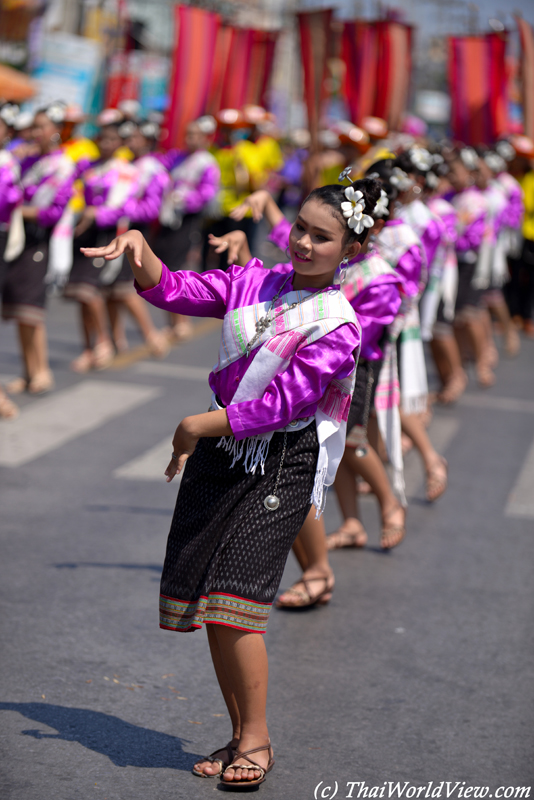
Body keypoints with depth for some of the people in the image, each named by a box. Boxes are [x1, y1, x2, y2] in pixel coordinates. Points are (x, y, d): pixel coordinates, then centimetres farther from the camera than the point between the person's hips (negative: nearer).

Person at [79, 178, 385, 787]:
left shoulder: (338, 327, -10)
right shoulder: (253, 281, 7)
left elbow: (282, 403, -16)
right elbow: (174, 291, 8)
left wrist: (200, 426, -14)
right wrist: (139, 247, -11)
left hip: (281, 464, -6)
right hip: (218, 450, 6)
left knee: (232, 596, -14)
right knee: (205, 599, 5)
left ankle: (256, 738, 2)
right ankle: (240, 735, 17)